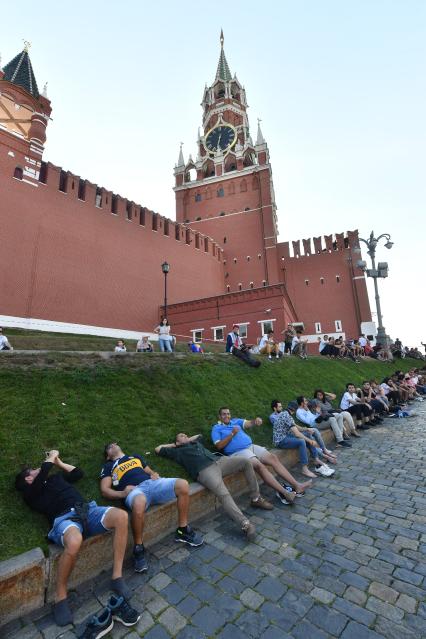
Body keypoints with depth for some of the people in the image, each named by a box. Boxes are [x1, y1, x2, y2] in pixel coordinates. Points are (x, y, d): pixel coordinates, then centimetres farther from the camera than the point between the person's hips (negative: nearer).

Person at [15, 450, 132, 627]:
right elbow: (40, 479, -5)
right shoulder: (30, 492, 14)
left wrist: (59, 462, 36)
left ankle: (117, 576, -12)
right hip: (63, 518, -4)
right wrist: (51, 458, 11)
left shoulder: (56, 477, 33)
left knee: (121, 516, -25)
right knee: (74, 542, -42)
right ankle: (60, 596, -12)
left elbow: (78, 473, 38)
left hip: (86, 510, 5)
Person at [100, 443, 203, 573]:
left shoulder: (135, 457, 34)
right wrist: (123, 493, -10)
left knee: (183, 484, -21)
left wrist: (155, 474, 7)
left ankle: (183, 531, -2)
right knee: (139, 504, -42)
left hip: (152, 483, 4)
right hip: (135, 490, -4)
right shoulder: (108, 466, 22)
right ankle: (138, 549, -15)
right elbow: (105, 490, 9)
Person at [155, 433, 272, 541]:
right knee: (223, 494, -32)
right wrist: (173, 445, 31)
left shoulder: (196, 442, 35)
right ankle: (245, 524, -40)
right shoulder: (178, 451, 20)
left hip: (219, 460, 7)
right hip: (205, 470, -7)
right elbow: (158, 449, 20)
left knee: (246, 461, -7)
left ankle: (255, 498, 2)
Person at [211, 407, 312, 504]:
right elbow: (219, 446, -7)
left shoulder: (236, 421, 20)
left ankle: (296, 486, -10)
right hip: (238, 452, -6)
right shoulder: (216, 428, 5)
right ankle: (284, 493, -26)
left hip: (251, 446, 6)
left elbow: (249, 423, 5)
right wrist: (232, 434, -15)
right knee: (260, 466, -28)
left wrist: (256, 420, -19)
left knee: (273, 457, -11)